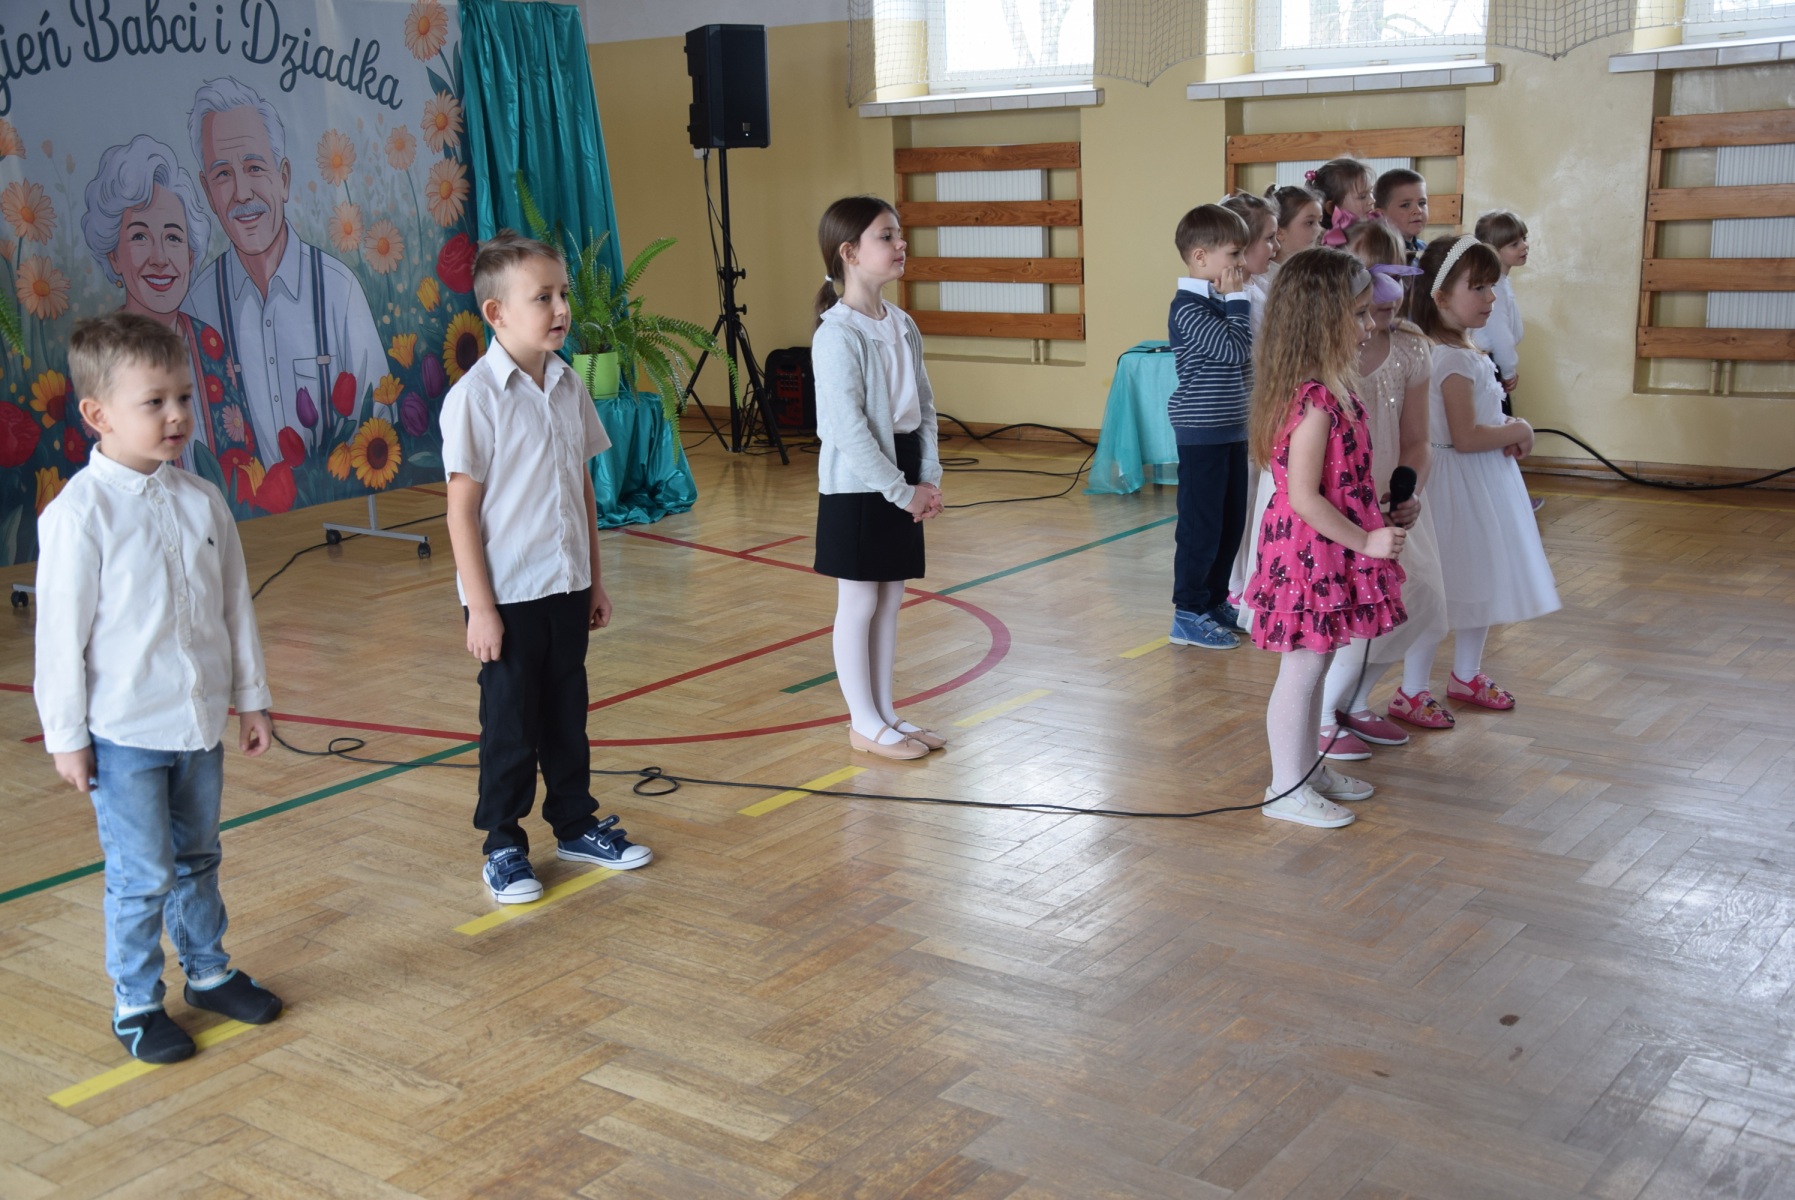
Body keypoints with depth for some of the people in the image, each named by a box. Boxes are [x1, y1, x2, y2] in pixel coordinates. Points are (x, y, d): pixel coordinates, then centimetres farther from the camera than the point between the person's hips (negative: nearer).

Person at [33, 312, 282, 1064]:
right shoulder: (80, 513, -16)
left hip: (200, 721, 5)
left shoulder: (202, 502, 1)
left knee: (196, 859, 20)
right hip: (124, 732, -5)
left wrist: (252, 698, 11)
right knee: (142, 875, 4)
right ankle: (136, 1004, 22)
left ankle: (208, 972, 37)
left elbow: (235, 606, 7)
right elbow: (62, 633, -12)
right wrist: (66, 735, -9)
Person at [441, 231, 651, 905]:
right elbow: (462, 508, -14)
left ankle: (575, 824, 33)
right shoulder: (474, 398, -15)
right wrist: (480, 607, -14)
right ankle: (503, 847, 21)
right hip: (508, 595, -6)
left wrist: (594, 579, 12)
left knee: (568, 714, 17)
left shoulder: (568, 387, 4)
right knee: (510, 725, 6)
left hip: (567, 588, 6)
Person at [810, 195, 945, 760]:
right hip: (858, 485, -8)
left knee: (890, 598, 14)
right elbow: (848, 430, -21)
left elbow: (924, 406, 10)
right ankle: (864, 724, 14)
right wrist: (901, 493, -18)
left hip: (902, 480, 8)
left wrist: (929, 478, 0)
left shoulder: (902, 325, 7)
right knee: (859, 603, 3)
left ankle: (885, 714, 25)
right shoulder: (837, 335, -18)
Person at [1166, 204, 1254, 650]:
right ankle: (1188, 614, 6)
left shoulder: (1220, 303, 11)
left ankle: (1215, 601, 27)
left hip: (1230, 429, 9)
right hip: (1202, 433, -9)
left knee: (1231, 521, 15)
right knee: (1201, 524, -3)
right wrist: (1238, 299, -17)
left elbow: (1243, 360, 17)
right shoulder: (1188, 308, -17)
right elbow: (1235, 351, -24)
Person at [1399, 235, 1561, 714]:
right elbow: (1465, 436, -27)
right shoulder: (1454, 359, -22)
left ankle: (1466, 675, 35)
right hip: (1460, 482, -10)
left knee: (1482, 583, 20)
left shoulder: (1468, 352, 9)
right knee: (1442, 590, -4)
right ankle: (1412, 691, 6)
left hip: (1488, 480, 10)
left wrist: (1509, 432, 0)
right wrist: (1518, 432, -12)